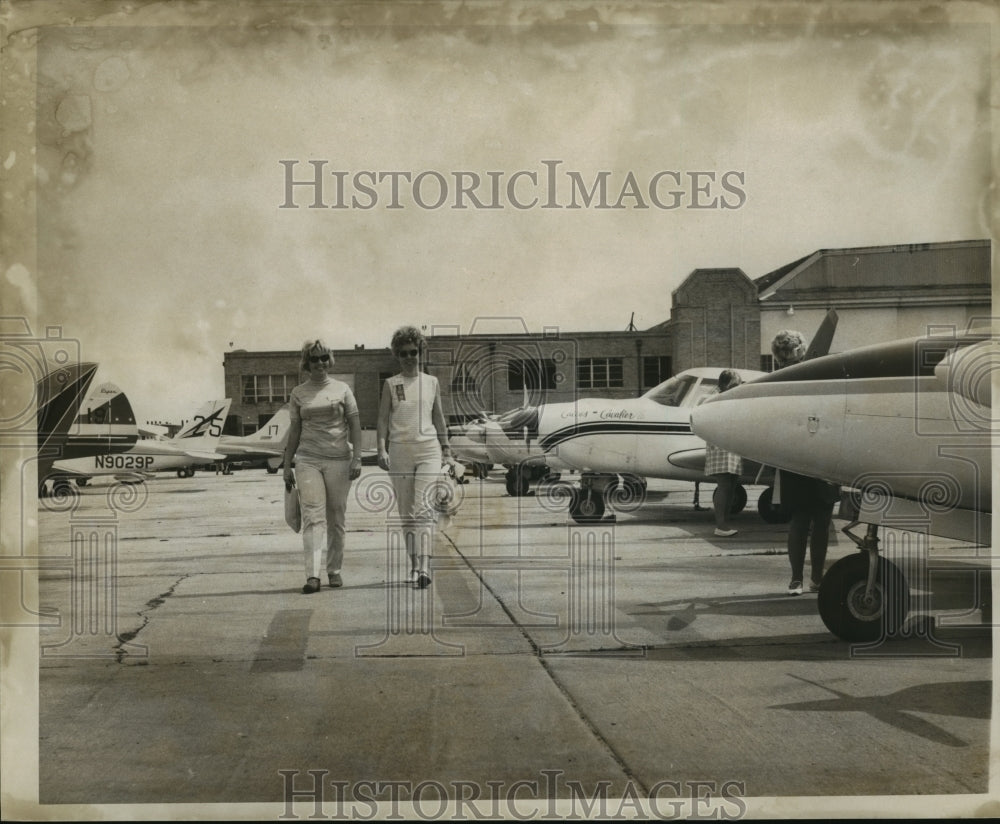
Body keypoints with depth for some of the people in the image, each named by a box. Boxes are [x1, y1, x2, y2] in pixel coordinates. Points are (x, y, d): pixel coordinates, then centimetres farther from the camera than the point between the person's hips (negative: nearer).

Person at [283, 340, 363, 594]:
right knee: (313, 516, -11)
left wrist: (357, 458, -6)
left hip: (339, 459, 0)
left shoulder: (342, 389, 6)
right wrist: (286, 465, 10)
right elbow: (294, 431, 13)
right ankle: (312, 575, -19)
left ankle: (334, 570, 17)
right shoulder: (298, 393, 9)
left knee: (336, 519, 5)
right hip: (308, 460, 0)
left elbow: (355, 426, 4)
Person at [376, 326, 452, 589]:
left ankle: (424, 567, -22)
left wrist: (447, 451, 17)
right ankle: (414, 565, 14)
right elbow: (383, 419, 4)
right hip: (400, 450, 1)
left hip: (429, 450, -1)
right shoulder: (390, 384, 8)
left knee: (424, 508, -15)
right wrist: (382, 450, -8)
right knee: (406, 512, 5)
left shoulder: (432, 382, 11)